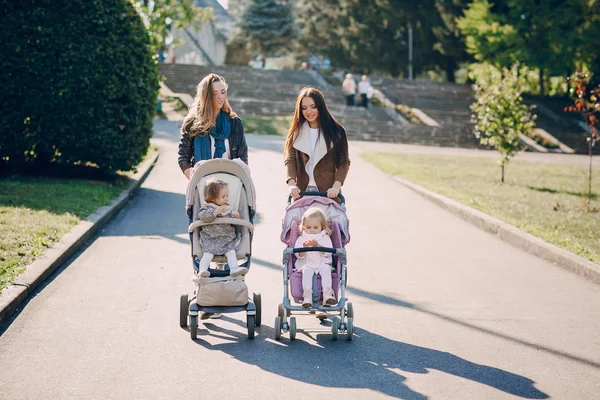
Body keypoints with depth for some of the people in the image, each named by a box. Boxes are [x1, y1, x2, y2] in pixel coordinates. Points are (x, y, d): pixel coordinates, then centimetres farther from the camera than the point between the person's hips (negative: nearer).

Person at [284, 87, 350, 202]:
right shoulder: (296, 133, 10)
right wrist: (291, 184, -16)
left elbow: (344, 162, 0)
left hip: (328, 192, -2)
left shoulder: (336, 132, 3)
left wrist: (336, 186, -16)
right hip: (301, 192, 2)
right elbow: (290, 160, 1)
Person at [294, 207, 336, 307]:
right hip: (307, 263, 0)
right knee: (307, 271, -33)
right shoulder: (301, 239, 11)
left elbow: (328, 253, -3)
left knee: (326, 269, -32)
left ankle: (327, 295, -43)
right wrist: (304, 248, -18)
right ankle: (307, 296, -42)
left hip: (323, 262, 0)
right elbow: (299, 255, 3)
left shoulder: (325, 238, 11)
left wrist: (317, 245, -17)